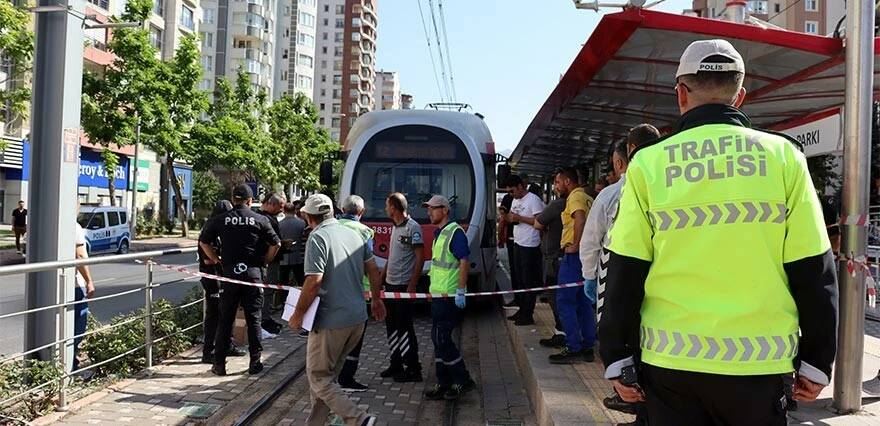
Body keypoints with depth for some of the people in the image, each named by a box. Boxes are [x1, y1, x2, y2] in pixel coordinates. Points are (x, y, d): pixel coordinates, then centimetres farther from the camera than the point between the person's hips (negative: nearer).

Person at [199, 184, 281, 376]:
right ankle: (255, 362, 11)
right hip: (253, 273, -1)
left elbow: (203, 242, 8)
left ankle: (219, 364, 12)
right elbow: (276, 243, -3)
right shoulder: (260, 220, -1)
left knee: (225, 320, 8)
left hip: (229, 272, 1)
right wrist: (265, 262, 9)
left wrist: (216, 259, 15)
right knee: (253, 319, 7)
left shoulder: (220, 219, 3)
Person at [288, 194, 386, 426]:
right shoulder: (355, 234, 9)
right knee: (327, 374, 19)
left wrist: (297, 314, -10)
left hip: (331, 321, -8)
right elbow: (373, 270, 13)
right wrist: (376, 300, 26)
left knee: (318, 377, 4)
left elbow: (314, 281, -21)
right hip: (358, 319, 8)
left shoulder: (318, 237, -14)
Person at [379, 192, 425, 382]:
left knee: (404, 326, -5)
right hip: (391, 283, 9)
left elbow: (420, 257, -16)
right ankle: (396, 364, 24)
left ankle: (413, 368, 4)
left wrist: (412, 285, -19)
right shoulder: (395, 227, 13)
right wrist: (382, 276, 20)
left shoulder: (413, 228, -14)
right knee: (391, 324, 13)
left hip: (404, 285, -9)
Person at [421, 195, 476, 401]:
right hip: (438, 294, 10)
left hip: (450, 295, -10)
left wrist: (461, 291, -24)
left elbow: (464, 261, -19)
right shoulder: (438, 233, 17)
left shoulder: (455, 232, -12)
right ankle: (444, 384, 19)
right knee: (439, 338, 11)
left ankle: (463, 380, 5)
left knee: (441, 337, -8)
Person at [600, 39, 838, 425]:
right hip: (759, 362, 1)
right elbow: (813, 271, -2)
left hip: (671, 361, 0)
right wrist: (817, 361, 8)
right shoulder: (783, 155, -3)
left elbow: (625, 274, -4)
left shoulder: (648, 163, -5)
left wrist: (617, 358, 4)